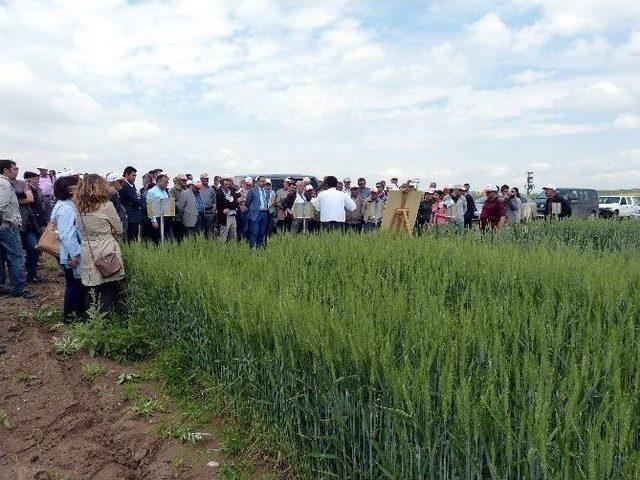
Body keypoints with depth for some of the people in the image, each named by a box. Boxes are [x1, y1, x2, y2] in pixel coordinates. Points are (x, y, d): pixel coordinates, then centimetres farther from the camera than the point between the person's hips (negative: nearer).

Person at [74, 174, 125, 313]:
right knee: (109, 290, 3)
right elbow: (119, 230, 1)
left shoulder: (78, 207, 2)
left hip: (87, 254, 4)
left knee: (91, 291, 13)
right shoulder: (106, 206, -10)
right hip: (107, 253, -4)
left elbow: (80, 231, 13)